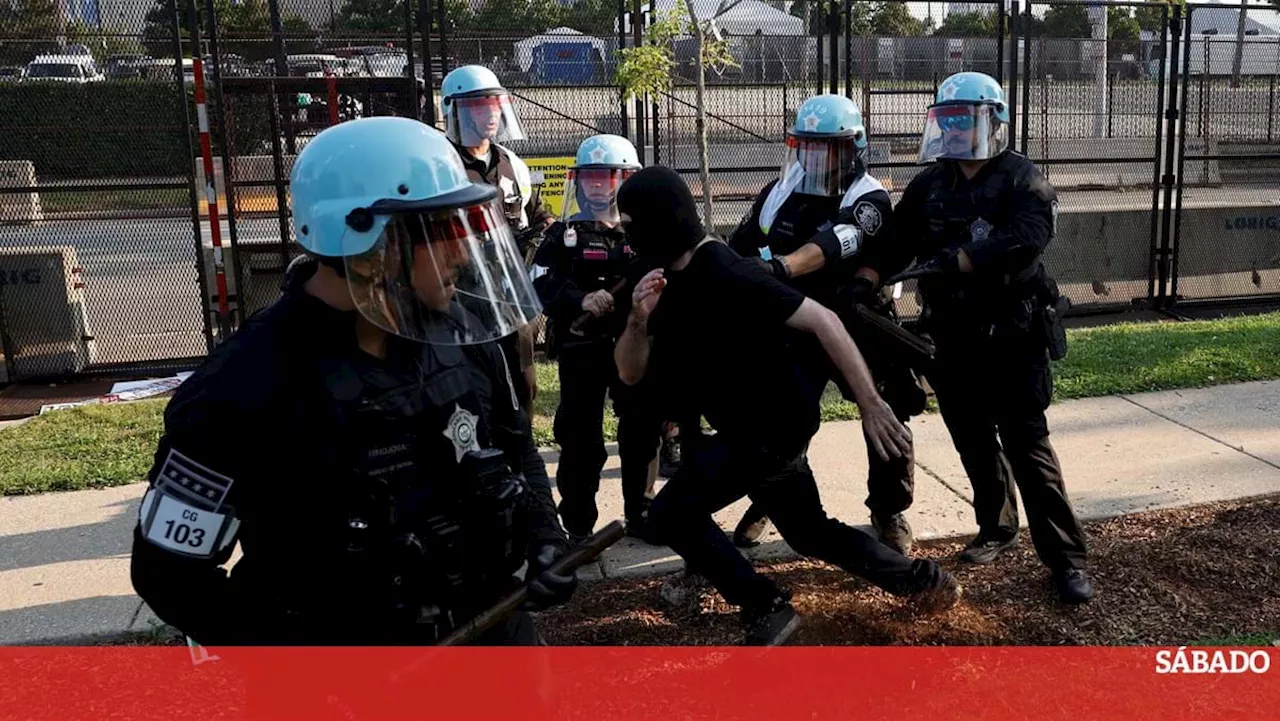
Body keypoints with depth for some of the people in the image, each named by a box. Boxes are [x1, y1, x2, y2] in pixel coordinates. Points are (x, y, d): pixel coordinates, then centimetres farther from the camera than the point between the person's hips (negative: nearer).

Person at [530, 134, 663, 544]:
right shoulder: (564, 235, 5)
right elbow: (540, 286, -5)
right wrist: (581, 301, -21)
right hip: (581, 350, -1)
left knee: (642, 433, 10)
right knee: (580, 438, 2)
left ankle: (640, 513, 26)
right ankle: (578, 524, 13)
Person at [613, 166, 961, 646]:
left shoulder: (726, 276, -24)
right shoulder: (669, 281, 3)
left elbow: (822, 321, -25)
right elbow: (630, 373, 2)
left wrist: (871, 405, -25)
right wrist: (639, 318, -18)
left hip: (774, 426, -9)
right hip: (752, 426, 9)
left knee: (672, 513, -12)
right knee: (811, 534, 21)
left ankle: (766, 610, 1)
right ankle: (924, 581, 35)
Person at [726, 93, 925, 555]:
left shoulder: (869, 200, -16)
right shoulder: (778, 194, 1)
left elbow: (832, 245, -37)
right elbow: (738, 250, 5)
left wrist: (780, 267, -53)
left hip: (856, 328, -3)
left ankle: (889, 511, 21)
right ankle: (765, 503, 27)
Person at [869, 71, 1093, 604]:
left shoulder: (1021, 179, -7)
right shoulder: (928, 185, 9)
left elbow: (1026, 239, -24)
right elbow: (896, 243, 2)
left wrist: (955, 260, -26)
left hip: (1012, 335, -5)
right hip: (953, 337, 5)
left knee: (1026, 444, -5)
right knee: (973, 441, 15)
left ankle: (1065, 557, 4)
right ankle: (997, 527, 34)